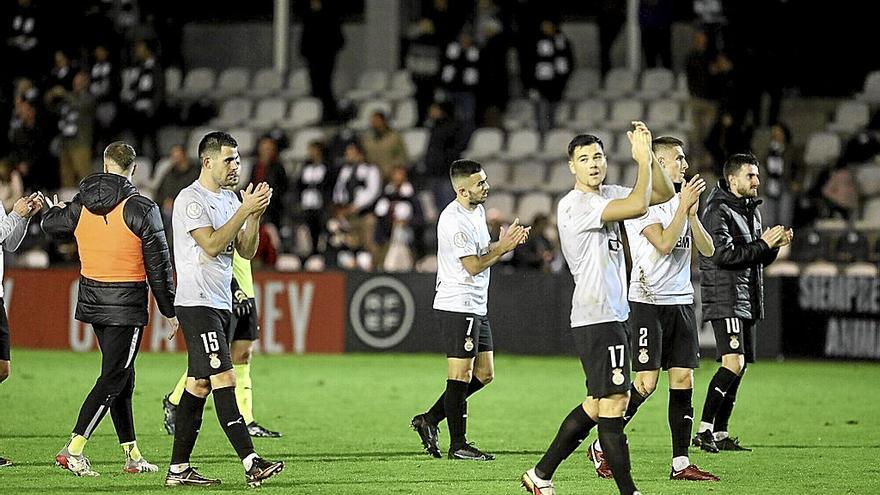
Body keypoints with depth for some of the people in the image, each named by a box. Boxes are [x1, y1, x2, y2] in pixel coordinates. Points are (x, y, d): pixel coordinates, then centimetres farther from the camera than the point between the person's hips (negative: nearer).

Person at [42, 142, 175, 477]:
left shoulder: (81, 204, 1)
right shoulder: (141, 209, -13)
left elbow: (52, 226, 22)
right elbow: (158, 266, -9)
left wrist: (55, 209, 46)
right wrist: (169, 310, 1)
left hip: (92, 300, 6)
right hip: (126, 306, -6)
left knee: (121, 376, 15)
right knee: (113, 379, -3)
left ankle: (132, 455, 19)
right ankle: (73, 449, -11)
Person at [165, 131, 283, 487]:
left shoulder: (229, 199, 17)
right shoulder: (191, 200, -10)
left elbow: (246, 251, 13)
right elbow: (212, 245, -20)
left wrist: (256, 215, -2)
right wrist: (245, 210, -19)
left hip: (221, 304, 9)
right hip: (197, 303, -9)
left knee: (199, 384, 8)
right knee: (224, 379, -15)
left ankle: (178, 469, 10)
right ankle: (251, 463, -22)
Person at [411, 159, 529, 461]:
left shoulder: (477, 211, 13)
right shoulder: (454, 221, -18)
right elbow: (473, 266, -18)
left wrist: (503, 243, 1)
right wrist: (504, 248, -12)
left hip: (476, 306, 10)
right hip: (457, 306, -10)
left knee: (484, 374, 11)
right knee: (460, 374, -4)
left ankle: (429, 420, 16)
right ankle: (458, 444, 2)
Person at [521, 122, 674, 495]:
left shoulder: (607, 195, 14)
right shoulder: (574, 205, -14)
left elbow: (664, 193, 18)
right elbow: (639, 205, -24)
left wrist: (648, 155, 4)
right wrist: (643, 159, -12)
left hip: (613, 315, 10)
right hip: (596, 318, -10)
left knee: (598, 403, 14)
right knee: (613, 401, -9)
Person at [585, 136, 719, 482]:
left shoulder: (680, 200, 15)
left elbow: (707, 250, 10)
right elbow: (664, 243, -19)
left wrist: (693, 213, -4)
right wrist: (684, 206, -15)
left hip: (681, 300, 7)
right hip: (648, 300, -7)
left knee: (683, 380, 1)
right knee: (646, 382, -10)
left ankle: (681, 463, 3)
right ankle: (603, 446, 5)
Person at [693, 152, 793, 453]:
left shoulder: (752, 210, 18)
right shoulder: (718, 211, -10)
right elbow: (724, 254, -21)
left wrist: (775, 244, 3)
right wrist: (763, 244, -16)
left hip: (747, 301, 10)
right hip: (724, 299, -9)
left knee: (738, 367, 8)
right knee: (733, 363, -20)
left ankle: (720, 433, 12)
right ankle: (704, 430, -18)